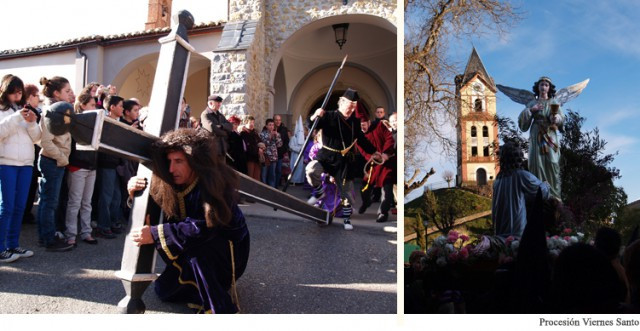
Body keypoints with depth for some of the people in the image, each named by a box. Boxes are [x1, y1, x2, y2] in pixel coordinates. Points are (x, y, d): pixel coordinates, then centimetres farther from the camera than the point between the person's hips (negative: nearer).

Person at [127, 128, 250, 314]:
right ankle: (217, 285, 28)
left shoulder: (215, 182, -30)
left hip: (229, 247, -7)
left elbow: (204, 227, -38)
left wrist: (156, 234, -40)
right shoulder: (170, 184, -10)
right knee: (164, 290, 12)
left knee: (195, 250, -36)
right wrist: (136, 193, -22)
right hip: (202, 245, 7)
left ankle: (222, 310, -20)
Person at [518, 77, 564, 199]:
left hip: (551, 137, 0)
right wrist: (530, 110, -10)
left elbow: (562, 118, 4)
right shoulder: (532, 103, 11)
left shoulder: (554, 102, 12)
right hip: (537, 137, 0)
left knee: (552, 163, -8)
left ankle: (554, 194, -2)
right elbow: (522, 120, 4)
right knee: (537, 163, -6)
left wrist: (556, 118, -18)